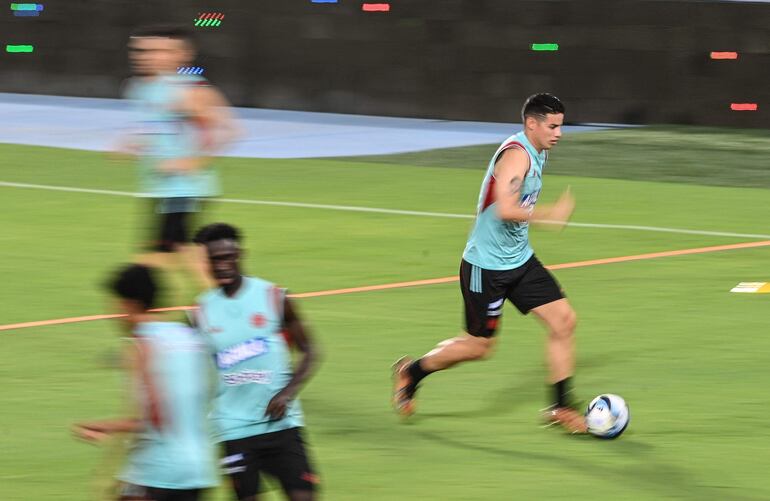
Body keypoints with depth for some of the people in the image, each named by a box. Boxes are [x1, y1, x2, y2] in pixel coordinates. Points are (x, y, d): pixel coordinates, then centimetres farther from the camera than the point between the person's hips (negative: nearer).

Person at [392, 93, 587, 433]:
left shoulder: (538, 153, 8)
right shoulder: (516, 154, -23)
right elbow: (505, 210, -36)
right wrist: (551, 213, -30)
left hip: (519, 260, 9)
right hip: (486, 265, -9)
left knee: (563, 320, -3)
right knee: (478, 346, 2)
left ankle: (561, 407, 5)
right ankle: (411, 373, 25)